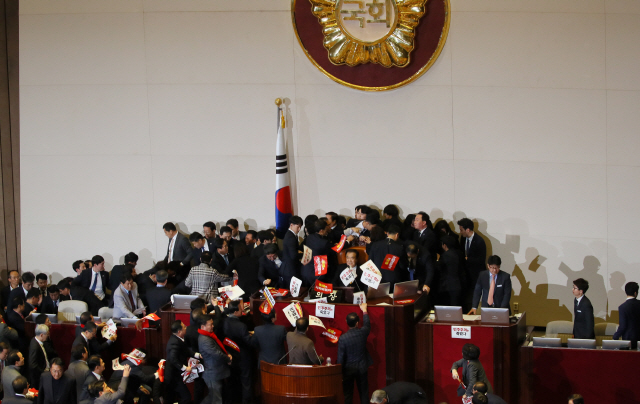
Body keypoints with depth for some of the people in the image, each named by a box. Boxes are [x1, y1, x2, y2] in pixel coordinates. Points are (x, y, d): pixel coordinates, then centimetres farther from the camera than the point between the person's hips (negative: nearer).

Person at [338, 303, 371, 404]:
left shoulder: (342, 338, -19)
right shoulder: (362, 333, -13)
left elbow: (340, 358, -13)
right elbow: (367, 325, 13)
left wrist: (340, 373, -1)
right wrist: (364, 310, 27)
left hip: (348, 369, -2)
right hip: (362, 368, 2)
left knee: (348, 394, 8)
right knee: (363, 393, 11)